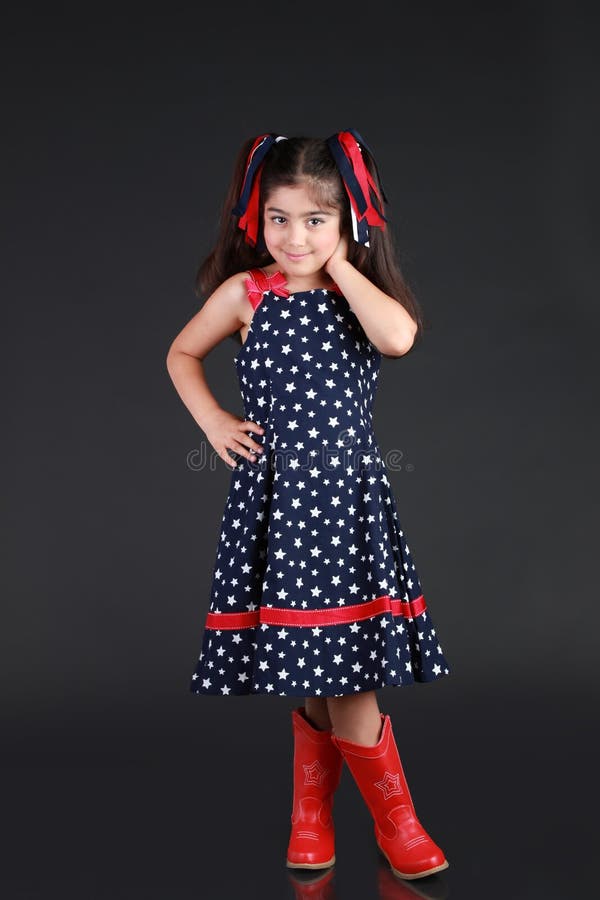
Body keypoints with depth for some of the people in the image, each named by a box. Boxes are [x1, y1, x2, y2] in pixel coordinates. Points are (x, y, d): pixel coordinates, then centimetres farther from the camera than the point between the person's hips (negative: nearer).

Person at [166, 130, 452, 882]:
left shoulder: (362, 294, 3)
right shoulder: (246, 293, 1)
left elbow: (400, 338, -20)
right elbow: (181, 354, 15)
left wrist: (340, 266, -11)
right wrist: (213, 422, 3)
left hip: (350, 495, 1)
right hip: (276, 495, 0)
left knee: (338, 667, 1)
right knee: (317, 669, 3)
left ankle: (312, 805, 26)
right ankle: (392, 817, 24)